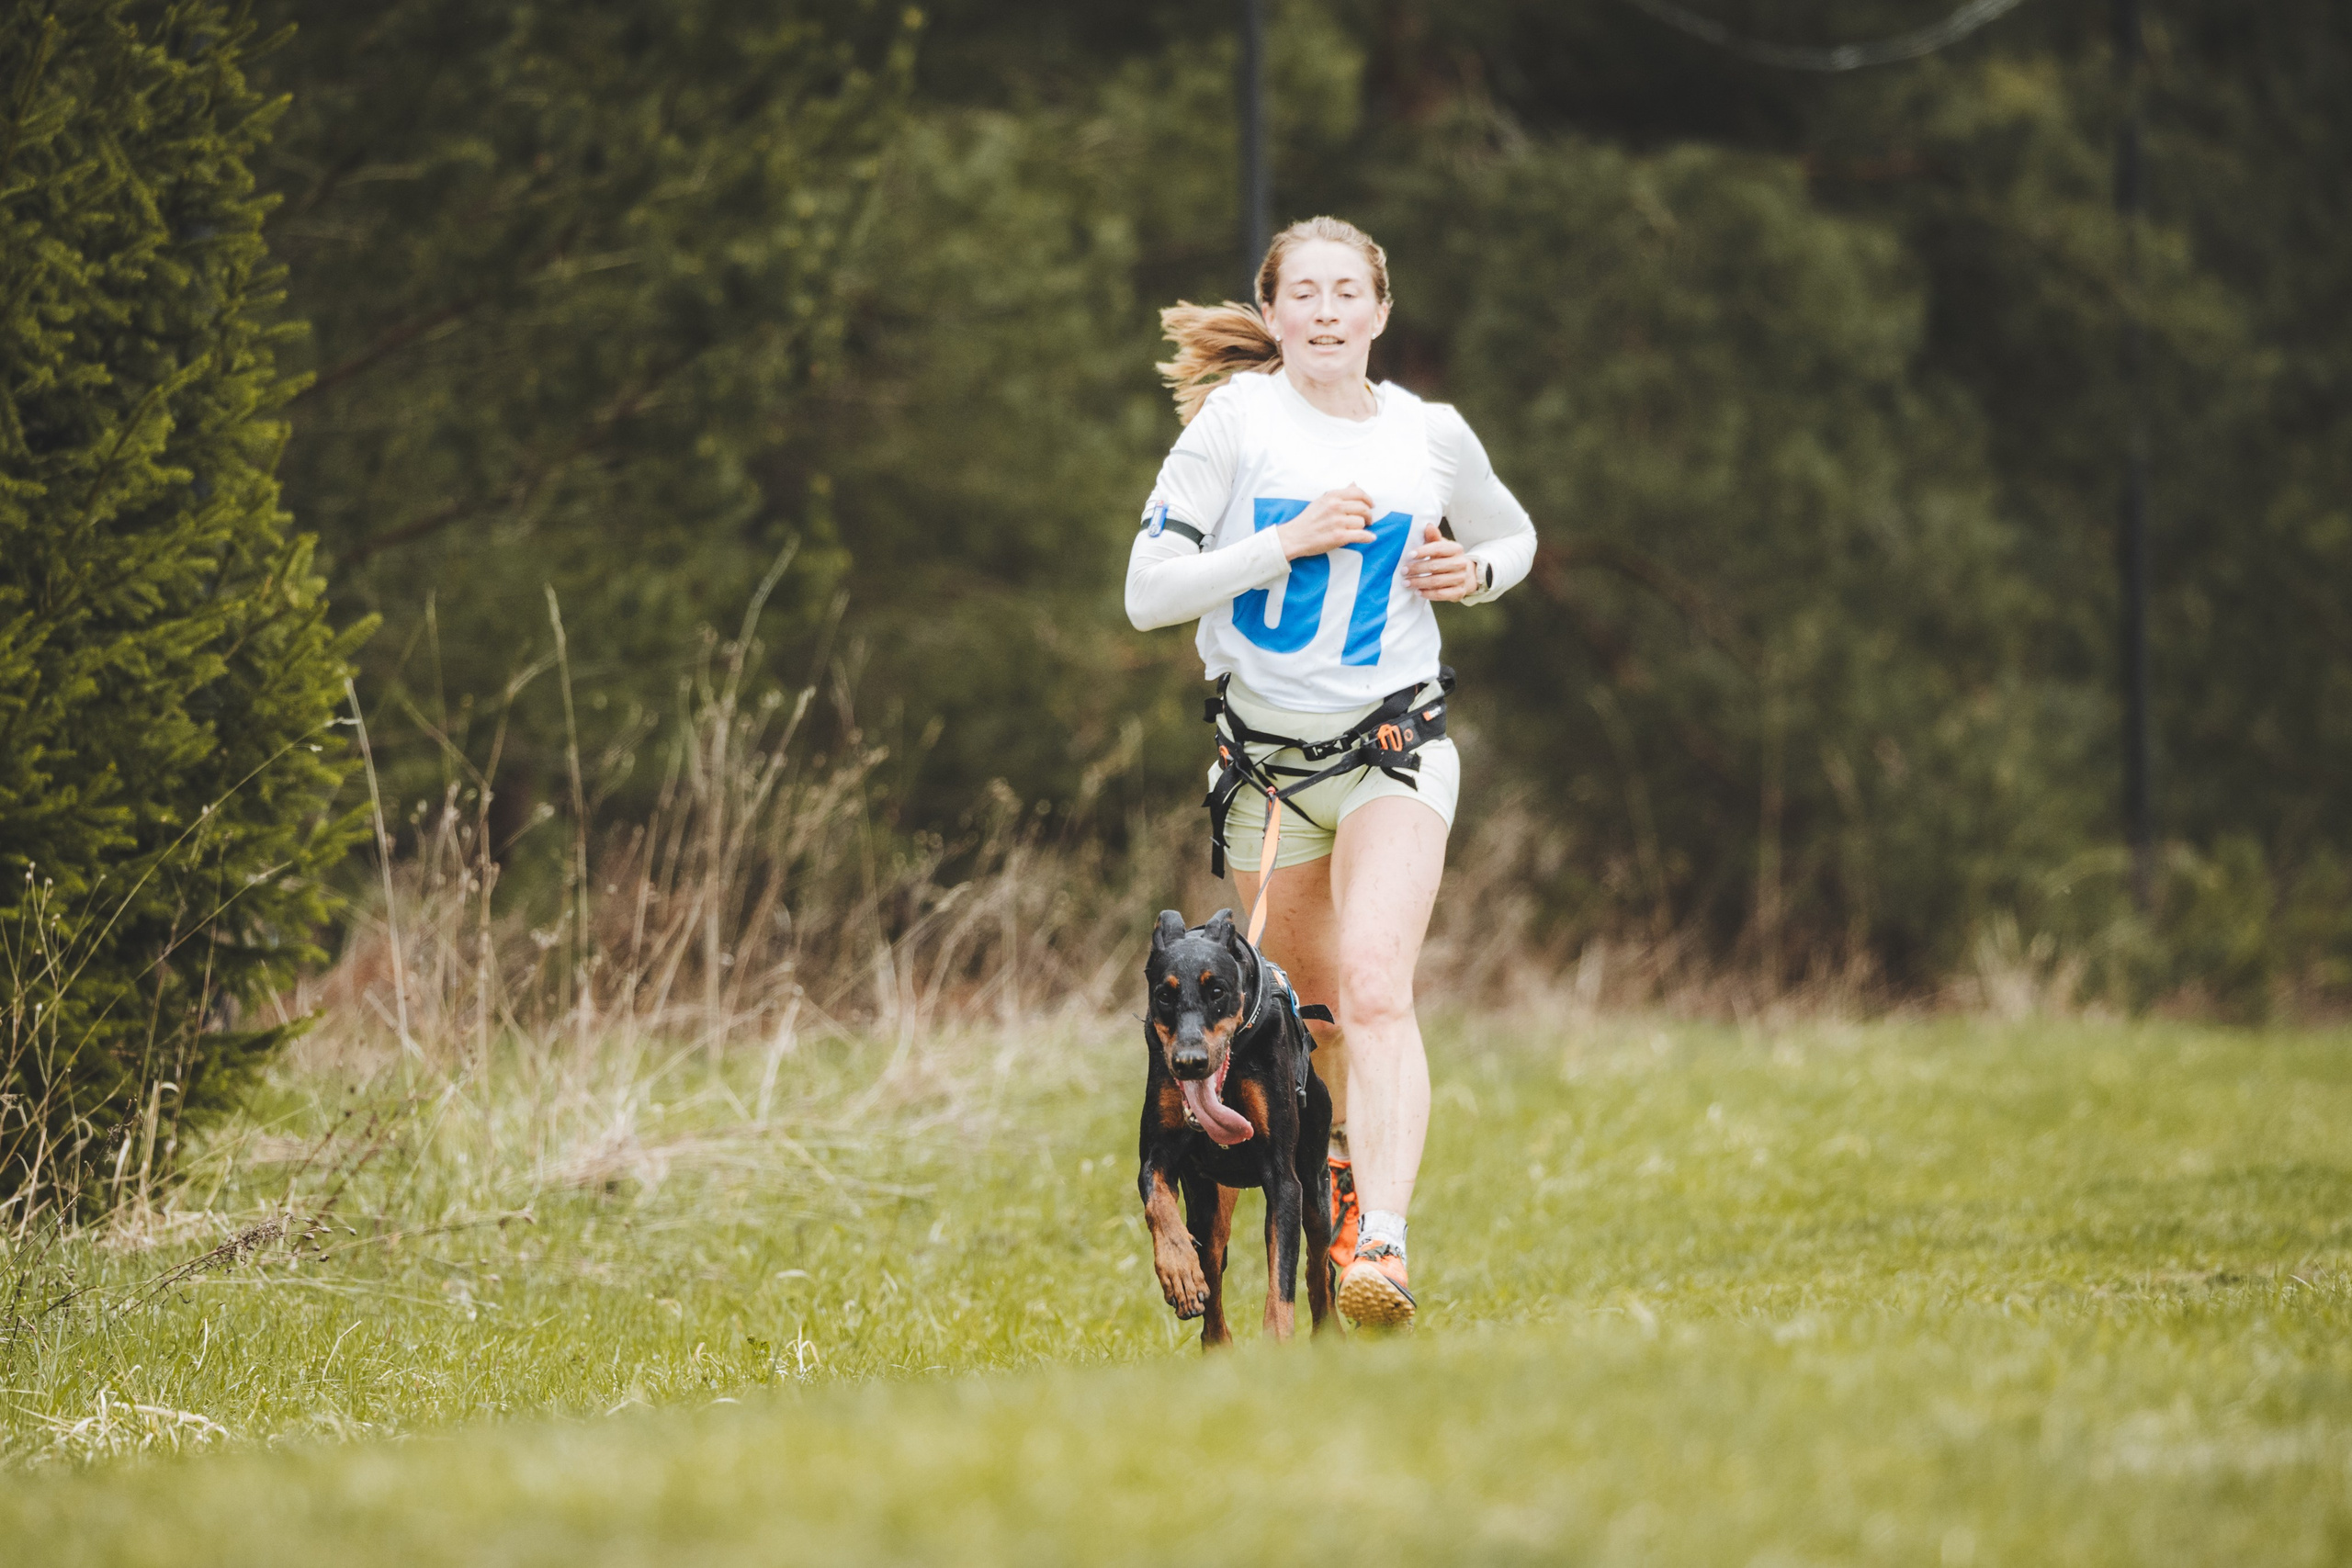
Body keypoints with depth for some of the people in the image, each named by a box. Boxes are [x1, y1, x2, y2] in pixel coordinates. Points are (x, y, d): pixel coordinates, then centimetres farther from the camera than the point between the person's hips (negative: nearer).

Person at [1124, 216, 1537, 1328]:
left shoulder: (1431, 436, 2)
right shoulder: (1235, 420, -5)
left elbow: (1512, 537, 22)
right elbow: (1147, 592, -10)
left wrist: (1471, 572, -1)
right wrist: (1289, 540, -19)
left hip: (1396, 743, -1)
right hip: (1265, 750, 1)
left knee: (1376, 988, -21)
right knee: (1311, 1006, 15)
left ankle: (1381, 1245, -33)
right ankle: (1345, 1162, 47)